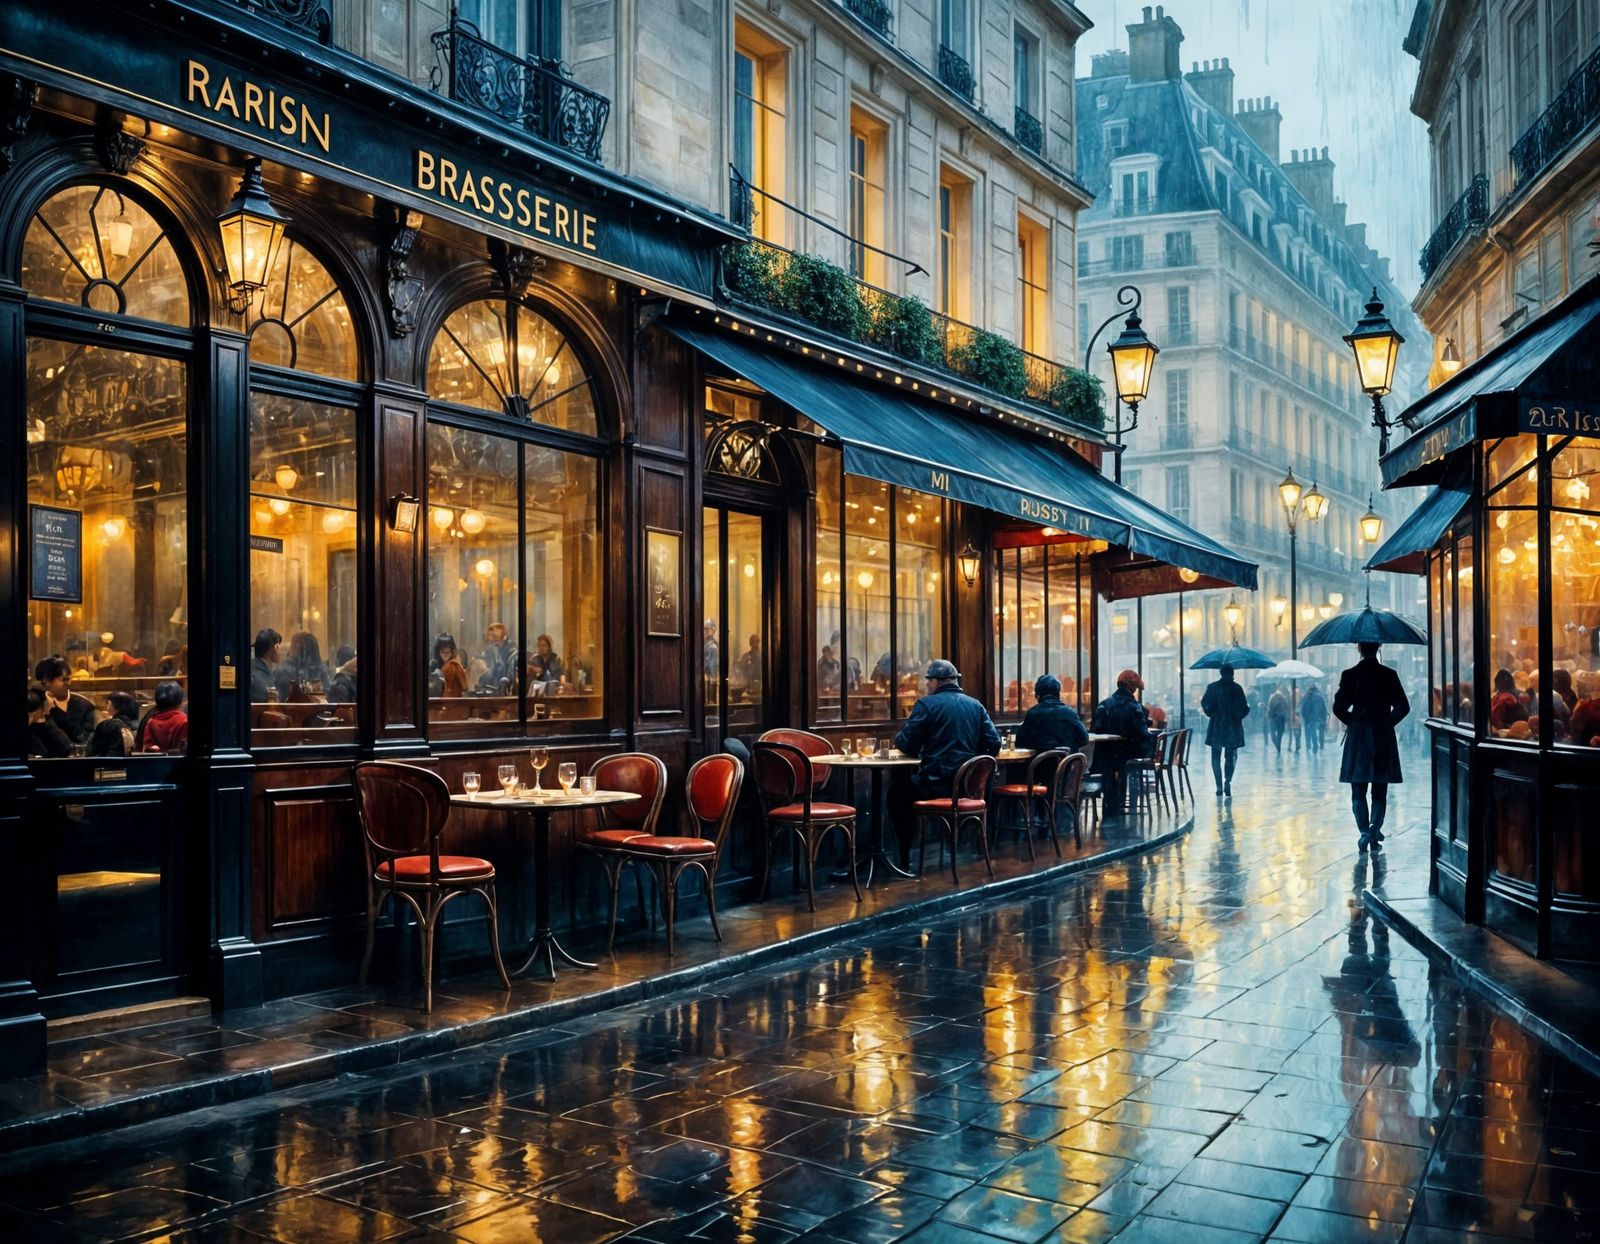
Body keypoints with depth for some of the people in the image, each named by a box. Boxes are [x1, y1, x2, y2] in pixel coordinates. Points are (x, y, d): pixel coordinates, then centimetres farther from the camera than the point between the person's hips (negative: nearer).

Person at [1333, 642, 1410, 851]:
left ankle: (1365, 832, -7)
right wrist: (1388, 722, 12)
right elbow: (1403, 707, -3)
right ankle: (1375, 827, -6)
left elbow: (1338, 707, -8)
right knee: (1380, 792, 11)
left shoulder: (1350, 675, -5)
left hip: (1357, 738, -1)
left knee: (1358, 792, 6)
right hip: (1383, 738, 1)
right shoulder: (1389, 675, -2)